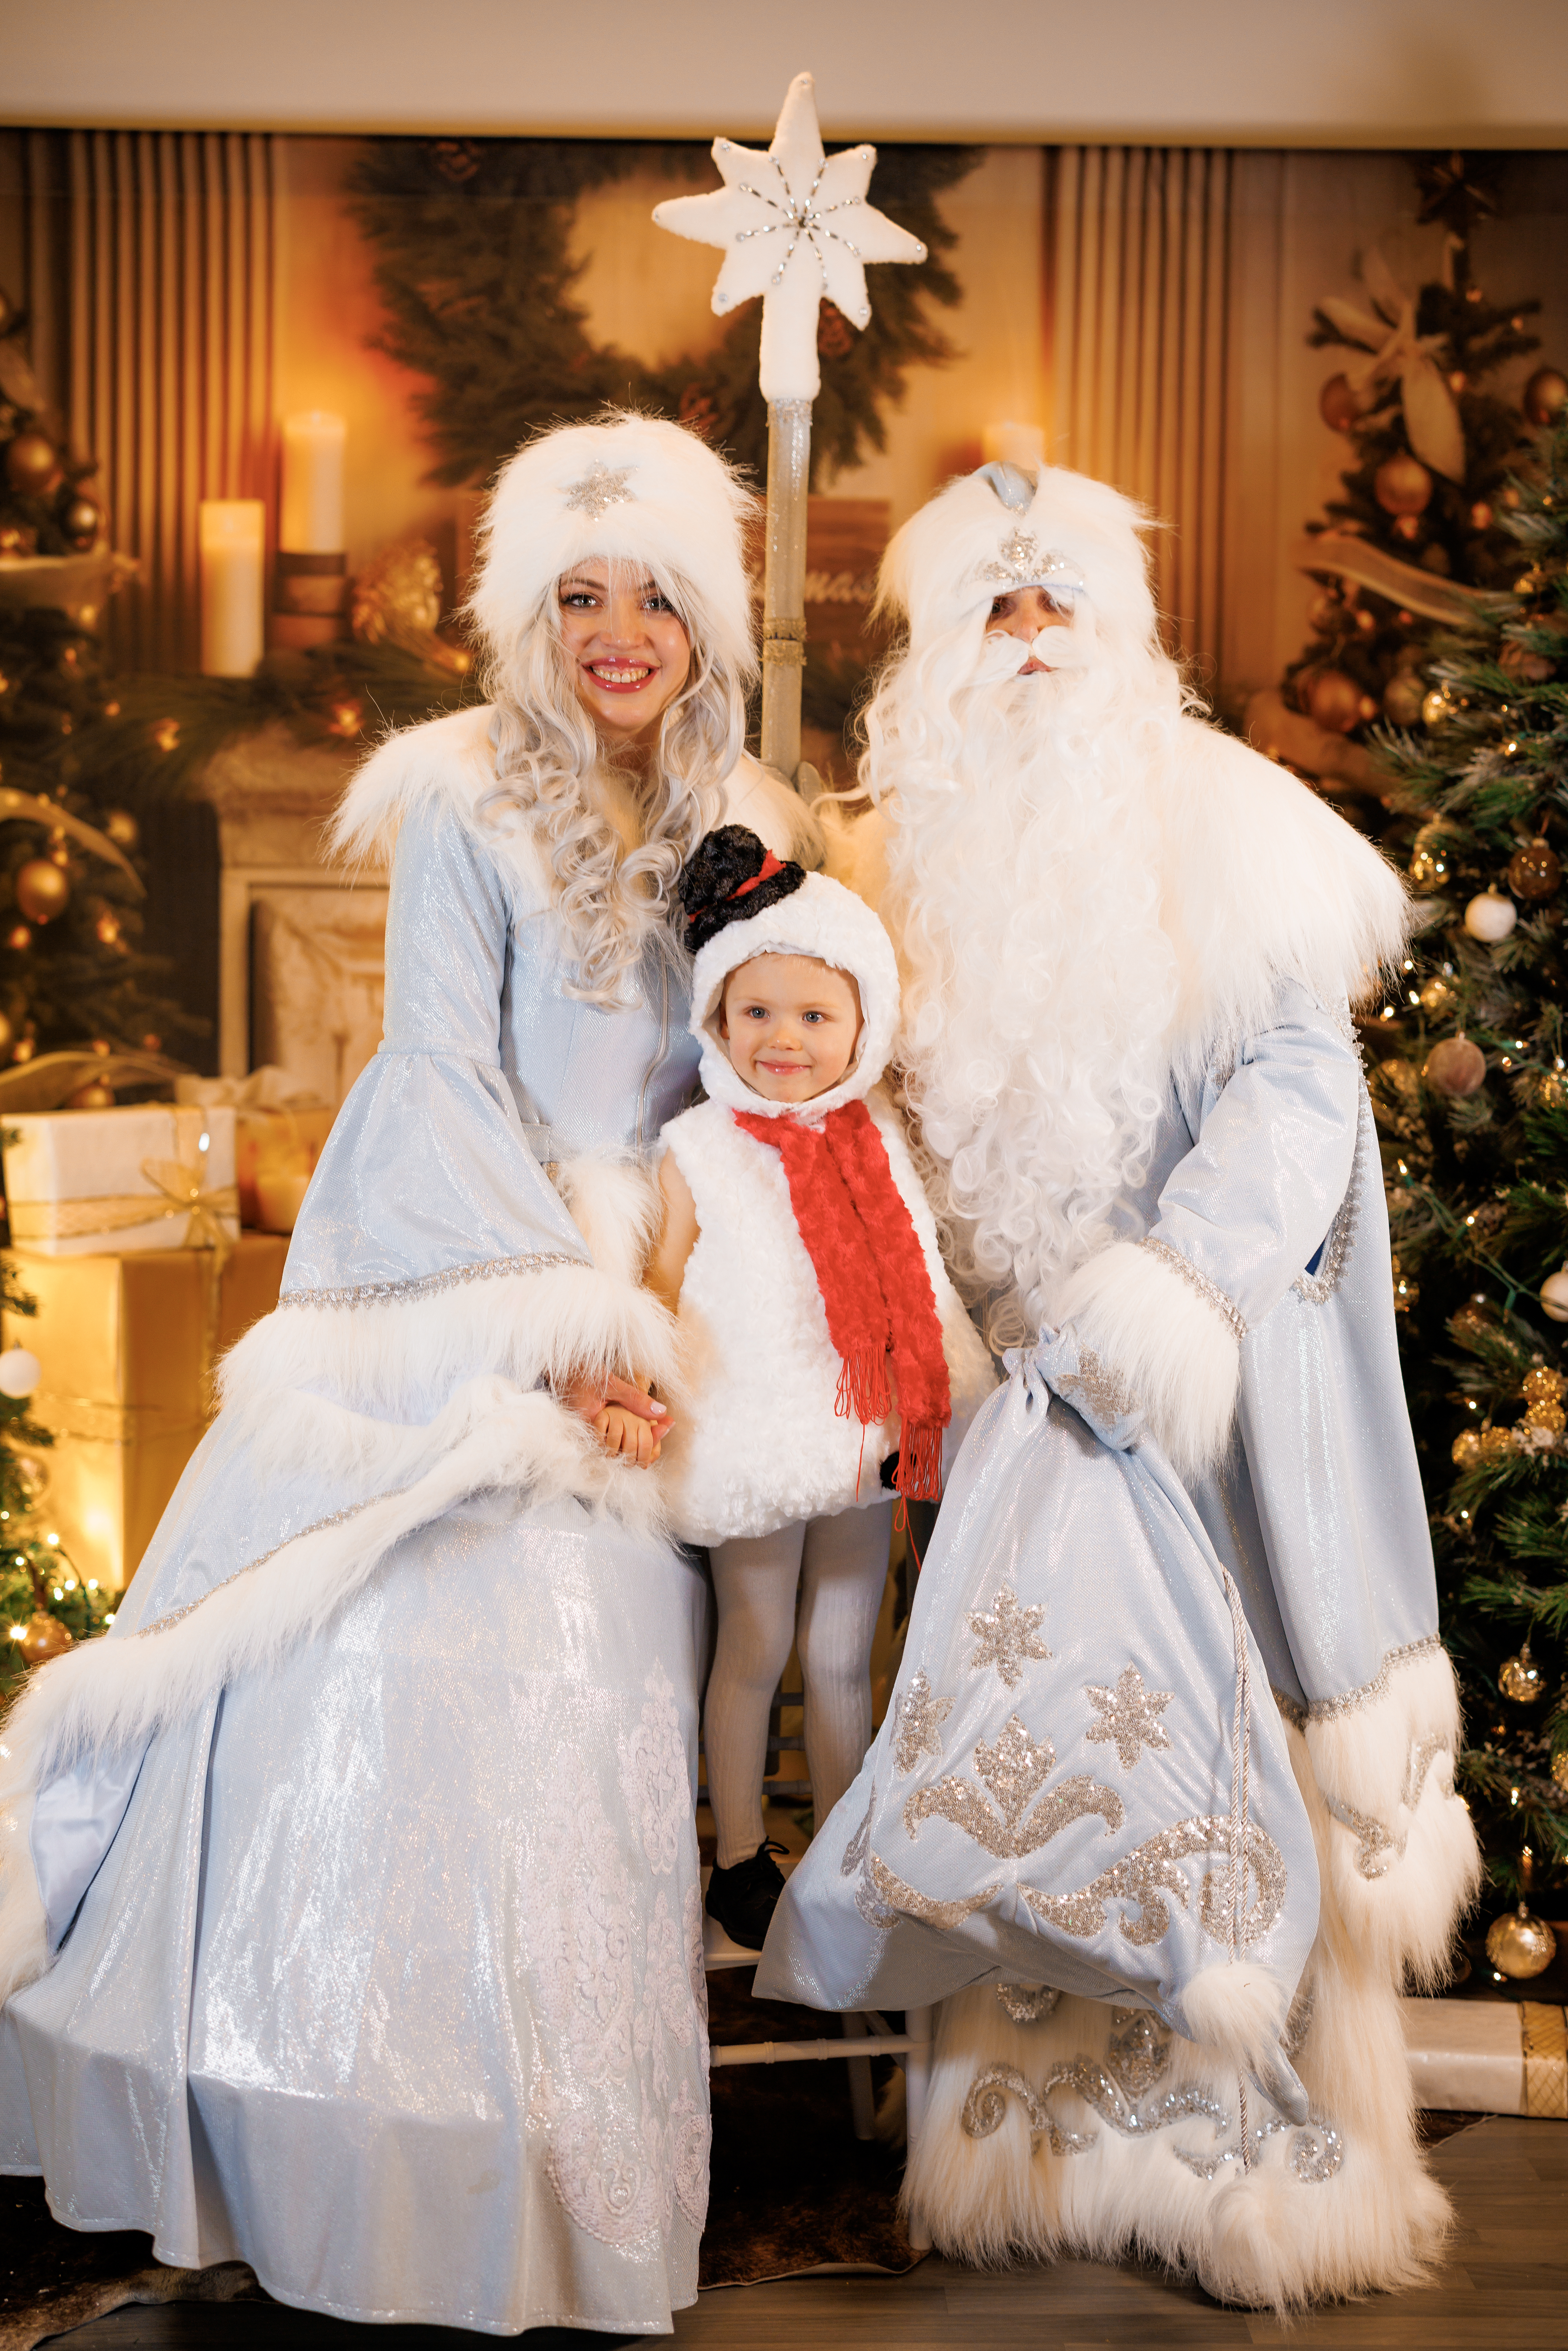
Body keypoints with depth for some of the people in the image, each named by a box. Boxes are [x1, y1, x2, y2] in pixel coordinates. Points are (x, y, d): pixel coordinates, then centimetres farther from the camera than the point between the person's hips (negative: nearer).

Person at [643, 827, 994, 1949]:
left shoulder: (881, 1134, 3)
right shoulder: (698, 1149, -7)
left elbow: (918, 1277, 12)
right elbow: (666, 1285, -5)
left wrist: (918, 1412, 10)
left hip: (869, 1438, 4)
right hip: (754, 1439, -3)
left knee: (844, 1654, 14)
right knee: (754, 1652, 9)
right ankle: (741, 1854, 24)